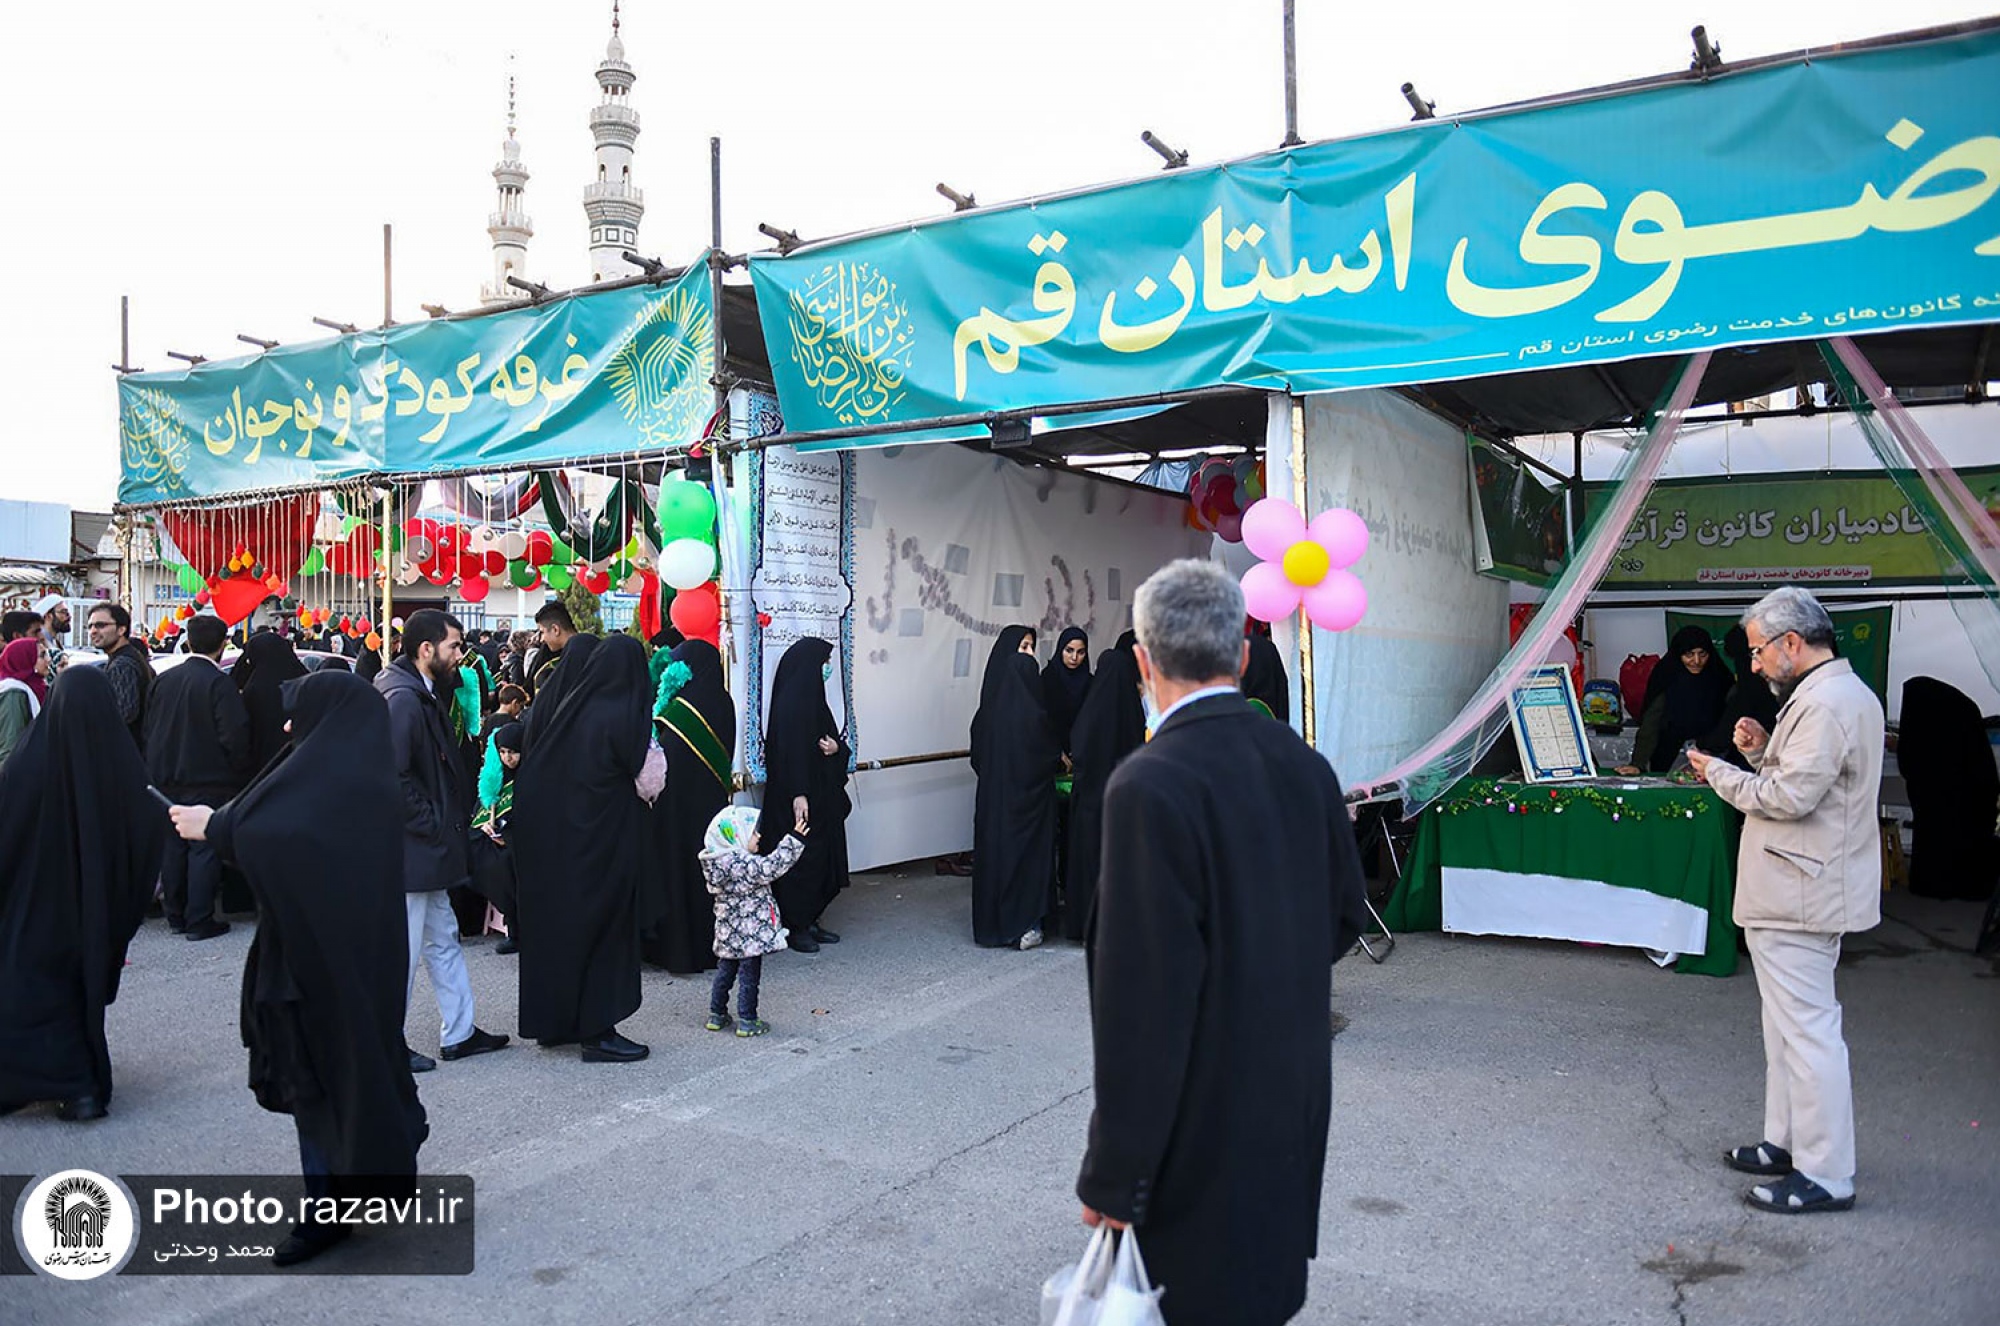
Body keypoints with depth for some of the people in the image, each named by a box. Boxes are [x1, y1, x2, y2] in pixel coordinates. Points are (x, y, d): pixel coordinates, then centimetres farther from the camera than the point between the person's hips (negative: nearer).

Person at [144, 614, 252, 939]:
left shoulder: (165, 680, 6)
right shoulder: (218, 683, -14)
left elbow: (148, 729, 13)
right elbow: (235, 736, -17)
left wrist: (156, 770, 21)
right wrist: (240, 774, -4)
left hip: (167, 780, 6)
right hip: (207, 779, -6)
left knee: (174, 846, 13)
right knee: (204, 847, -2)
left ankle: (176, 915, 22)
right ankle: (199, 920, 0)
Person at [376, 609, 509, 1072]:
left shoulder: (422, 694, 12)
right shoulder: (402, 698, -20)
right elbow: (393, 776, -25)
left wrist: (448, 825, 13)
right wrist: (430, 825, -18)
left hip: (426, 846, 11)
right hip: (409, 847, -11)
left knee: (443, 939, 17)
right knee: (403, 949, 1)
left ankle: (459, 1033, 27)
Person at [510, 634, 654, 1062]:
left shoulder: (553, 705, 0)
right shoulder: (622, 715, -19)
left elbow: (529, 758, 9)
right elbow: (644, 774, -11)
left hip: (545, 838, 6)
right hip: (602, 844, -6)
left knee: (551, 921, 17)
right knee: (602, 928, 4)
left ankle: (550, 1019, 29)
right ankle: (597, 1031, 9)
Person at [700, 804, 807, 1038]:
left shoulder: (717, 861, 4)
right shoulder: (744, 864, -24)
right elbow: (772, 867, -25)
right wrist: (794, 839, -23)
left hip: (728, 931, 9)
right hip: (750, 931, -9)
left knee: (725, 970, 20)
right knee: (750, 976, 3)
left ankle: (716, 1014, 29)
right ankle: (747, 1021, 11)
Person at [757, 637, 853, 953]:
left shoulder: (814, 699, 13)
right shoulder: (791, 702, -14)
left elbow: (831, 739, 20)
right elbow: (790, 749, -20)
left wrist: (836, 747, -4)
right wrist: (798, 794, -24)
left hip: (822, 795, 9)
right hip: (802, 797, -9)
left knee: (822, 859, 12)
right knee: (801, 860, -3)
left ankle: (810, 922, 21)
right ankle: (794, 927, 7)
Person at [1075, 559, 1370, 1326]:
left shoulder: (1150, 787, -24)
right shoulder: (1304, 765, -2)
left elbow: (1145, 998, -24)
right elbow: (1343, 919, 10)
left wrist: (1114, 1175, -16)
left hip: (1204, 1125, -7)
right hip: (1297, 1099, 7)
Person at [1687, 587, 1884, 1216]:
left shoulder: (1824, 703, -20)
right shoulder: (1848, 693, 15)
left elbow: (1791, 796, -24)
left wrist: (1720, 774, -11)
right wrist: (1764, 751, 5)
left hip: (1799, 899, -12)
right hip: (1800, 893, 12)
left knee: (1807, 1028, -5)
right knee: (1789, 1023, 19)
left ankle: (1826, 1175, 2)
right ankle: (1787, 1142, 31)